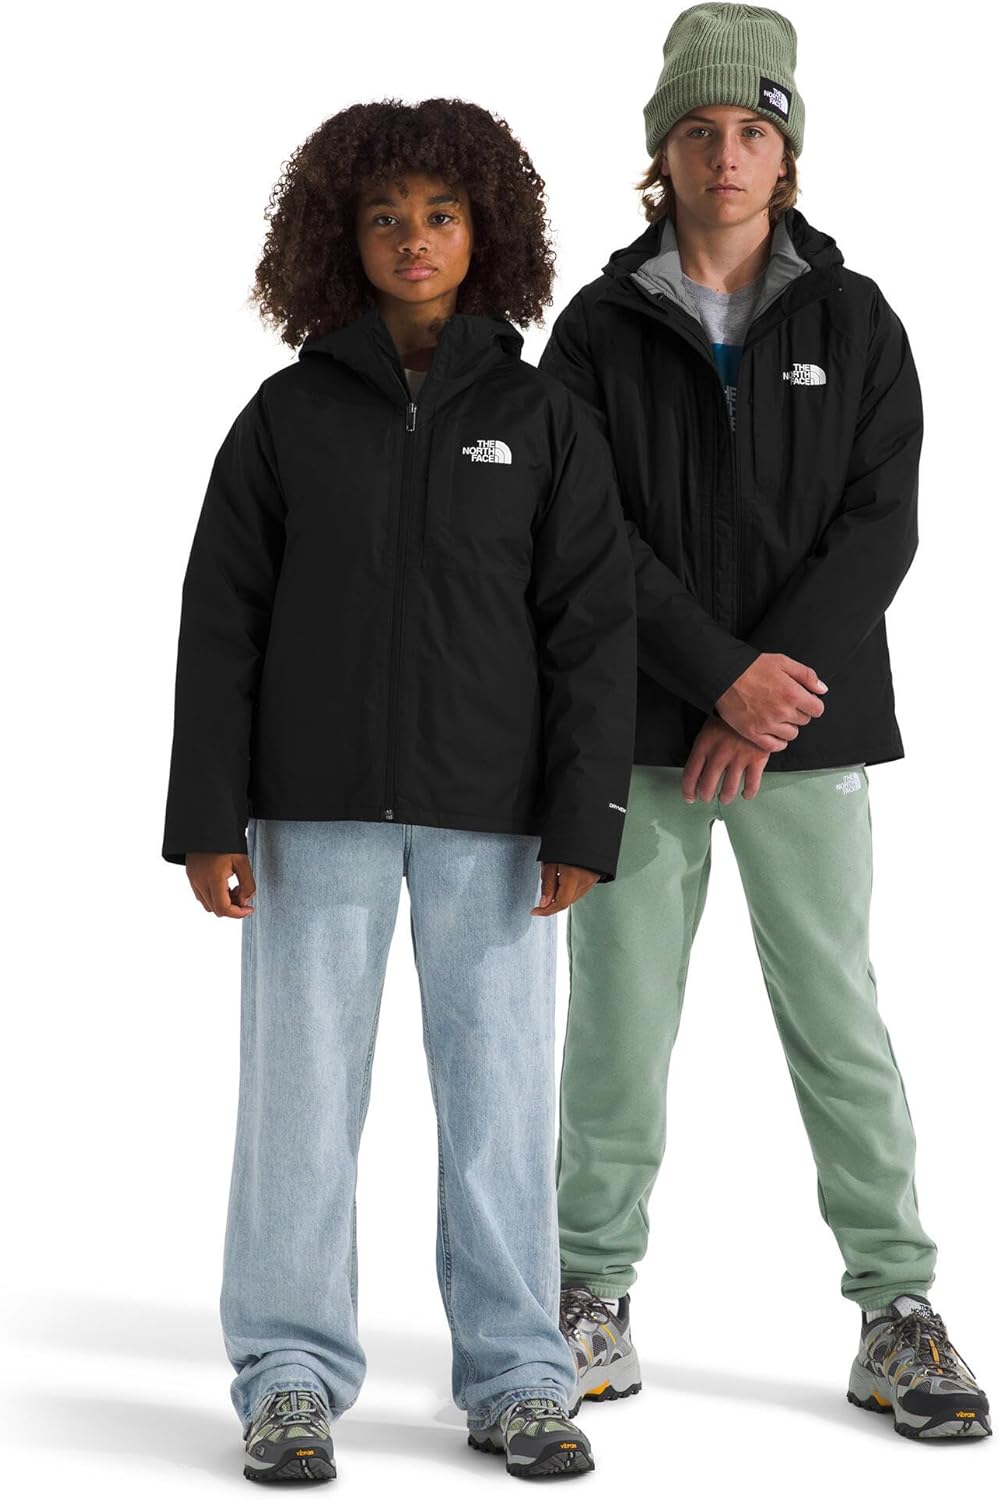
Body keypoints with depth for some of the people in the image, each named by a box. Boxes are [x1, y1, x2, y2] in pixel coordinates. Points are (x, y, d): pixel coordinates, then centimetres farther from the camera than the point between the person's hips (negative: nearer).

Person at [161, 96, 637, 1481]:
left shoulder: (546, 421, 6)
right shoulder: (289, 416, 5)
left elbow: (591, 630, 3)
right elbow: (221, 623, 4)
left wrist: (583, 822, -5)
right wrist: (208, 817, -3)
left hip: (490, 815, 0)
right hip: (317, 808, 0)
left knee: (501, 1088, 3)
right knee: (302, 1085, 2)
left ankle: (515, 1377, 14)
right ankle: (292, 1377, 12)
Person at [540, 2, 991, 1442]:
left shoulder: (855, 322, 6)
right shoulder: (599, 329, 5)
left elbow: (881, 522, -2)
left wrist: (767, 708, -13)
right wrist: (727, 673, -16)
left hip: (805, 728, 0)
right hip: (637, 733, 0)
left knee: (839, 1021, 0)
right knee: (621, 1017, 4)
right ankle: (594, 1296, 17)